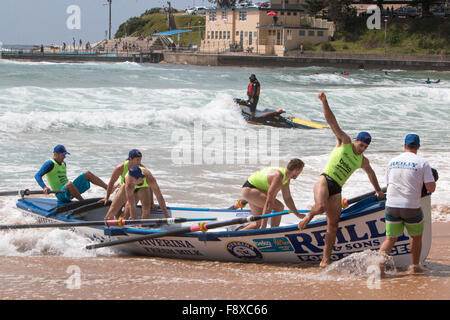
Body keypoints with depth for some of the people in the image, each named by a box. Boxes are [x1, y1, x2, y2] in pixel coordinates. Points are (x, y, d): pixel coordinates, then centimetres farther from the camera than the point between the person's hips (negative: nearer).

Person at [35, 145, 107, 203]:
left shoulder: (63, 164, 17)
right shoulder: (50, 164, -8)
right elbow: (37, 176, -18)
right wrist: (44, 187, -34)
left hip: (69, 193, 8)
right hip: (60, 195, -8)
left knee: (88, 174, 1)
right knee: (69, 184, -41)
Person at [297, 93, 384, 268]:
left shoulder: (363, 161, 15)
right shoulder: (345, 141, 4)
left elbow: (371, 173, 36)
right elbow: (332, 121, -2)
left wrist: (378, 190, 40)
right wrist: (324, 102, -12)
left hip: (337, 190, 5)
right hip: (324, 180, -4)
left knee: (333, 224, -5)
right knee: (321, 207, -34)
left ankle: (326, 259, -3)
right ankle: (309, 216, 3)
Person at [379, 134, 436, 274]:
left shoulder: (392, 162, 8)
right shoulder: (422, 163, -4)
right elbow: (431, 188, -8)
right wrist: (432, 179, 13)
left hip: (392, 206, 3)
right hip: (412, 207, -3)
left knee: (390, 238, 12)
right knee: (416, 236, 21)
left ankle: (380, 261, -8)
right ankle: (415, 266, 25)